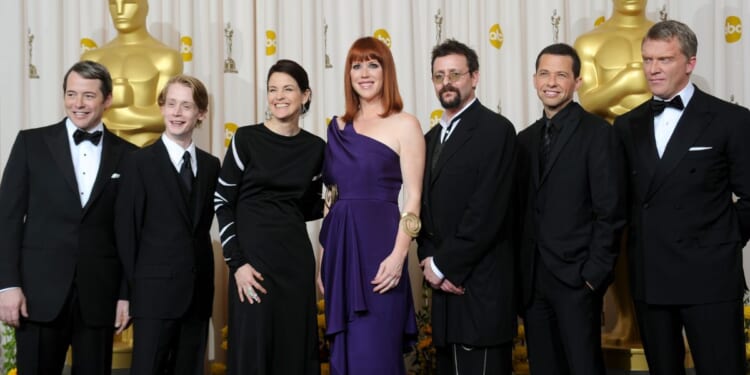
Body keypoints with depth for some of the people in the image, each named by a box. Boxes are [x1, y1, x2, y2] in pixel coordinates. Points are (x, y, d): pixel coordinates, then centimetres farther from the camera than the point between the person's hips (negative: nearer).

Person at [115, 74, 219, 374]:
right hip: (155, 293, -4)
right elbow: (126, 229, -4)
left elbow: (204, 224, 13)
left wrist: (202, 280, 5)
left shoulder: (211, 165, 11)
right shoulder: (140, 162, -3)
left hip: (198, 293, 5)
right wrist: (137, 284, -4)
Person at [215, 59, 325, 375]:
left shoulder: (316, 148, 6)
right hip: (253, 257, -3)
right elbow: (222, 203, -4)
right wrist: (237, 263, -11)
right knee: (251, 349, 0)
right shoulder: (246, 138, -3)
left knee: (295, 348, 6)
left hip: (296, 259, 3)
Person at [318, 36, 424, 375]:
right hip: (341, 247, 5)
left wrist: (398, 254, -17)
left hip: (379, 245, -5)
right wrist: (324, 257, 10)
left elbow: (413, 197, -7)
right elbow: (332, 198, 15)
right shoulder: (338, 127, 14)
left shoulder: (404, 124, -1)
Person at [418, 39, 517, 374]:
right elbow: (427, 207, 15)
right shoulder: (432, 137, 17)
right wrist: (430, 261, -2)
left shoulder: (495, 129, -8)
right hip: (445, 285, 7)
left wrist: (444, 265, -13)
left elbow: (487, 211, -16)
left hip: (480, 285, -7)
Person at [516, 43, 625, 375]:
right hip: (532, 279, 6)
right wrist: (520, 272, 6)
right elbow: (523, 209, 13)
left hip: (576, 277, -6)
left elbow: (610, 211, -9)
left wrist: (594, 273, -13)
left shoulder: (597, 132, -5)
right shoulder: (526, 139, 13)